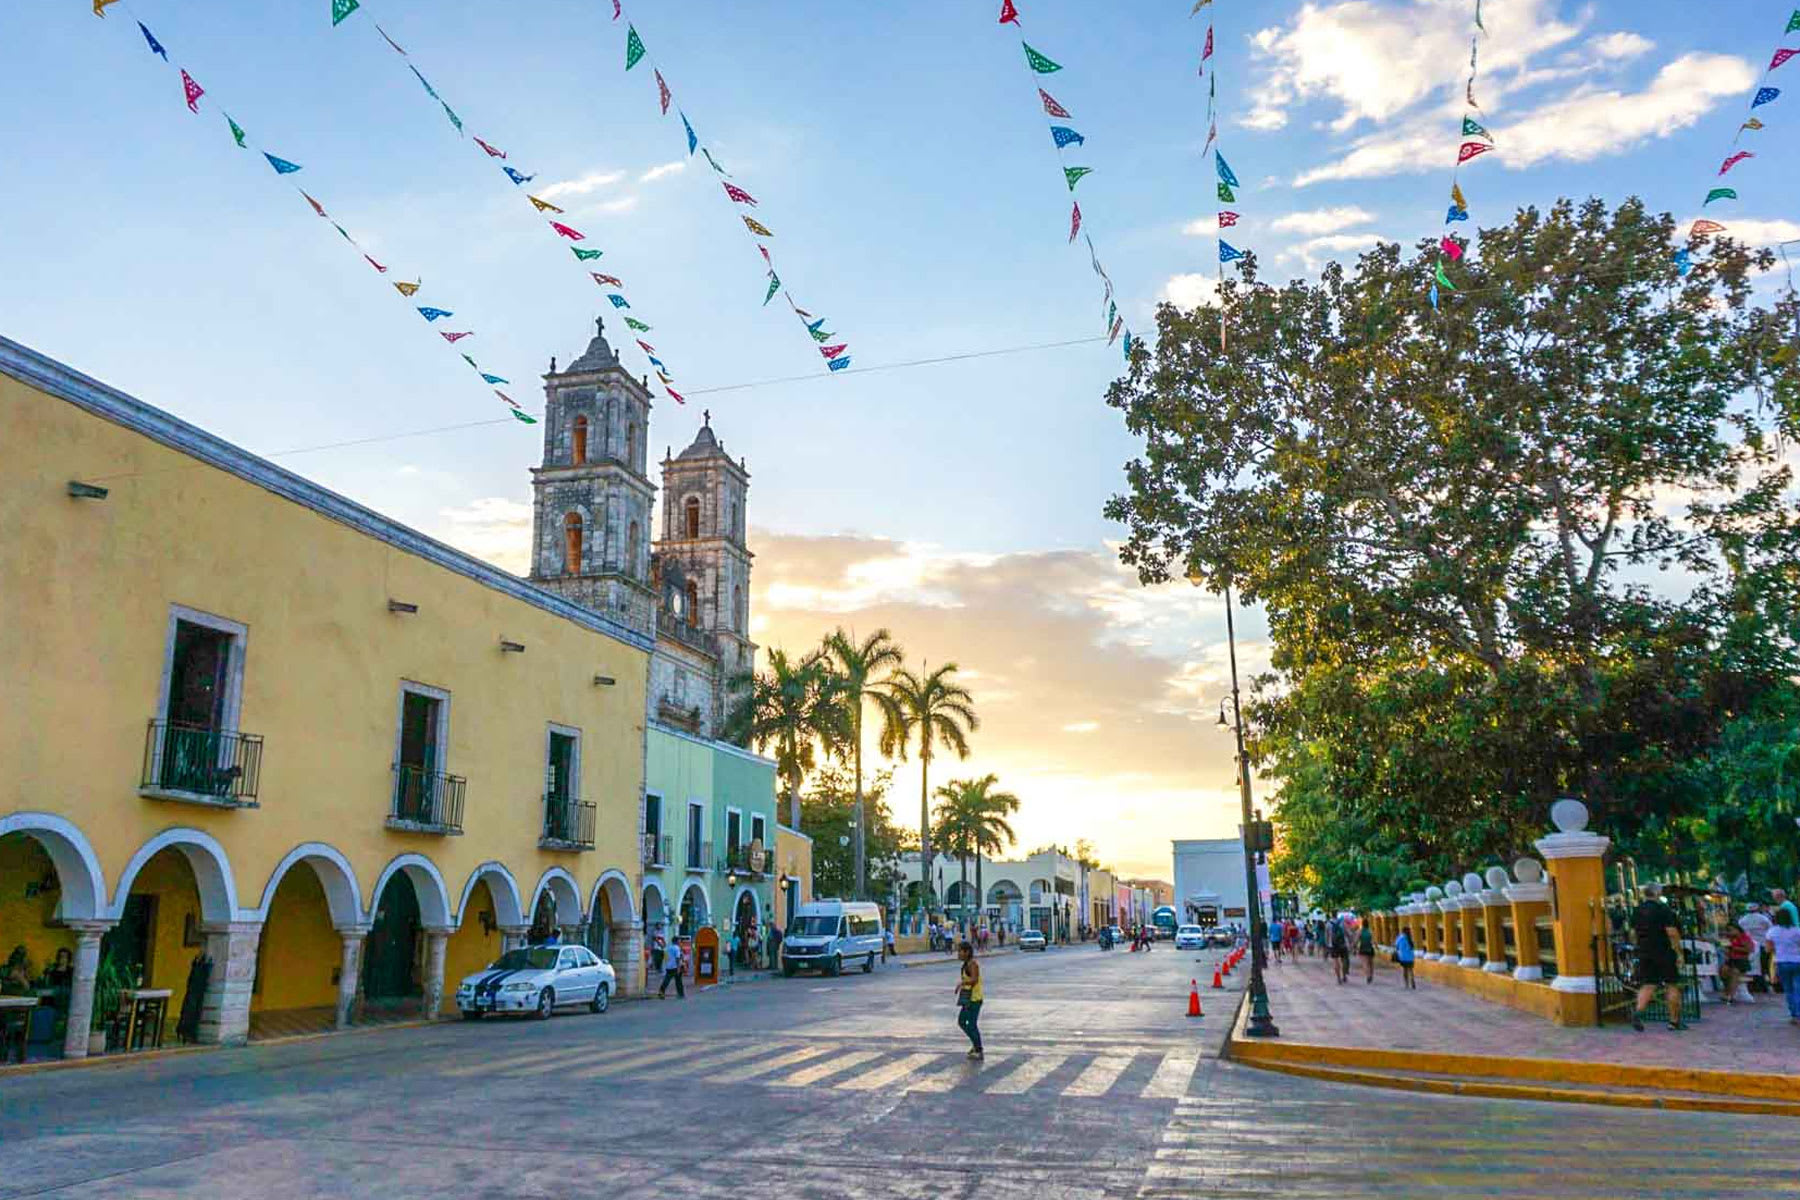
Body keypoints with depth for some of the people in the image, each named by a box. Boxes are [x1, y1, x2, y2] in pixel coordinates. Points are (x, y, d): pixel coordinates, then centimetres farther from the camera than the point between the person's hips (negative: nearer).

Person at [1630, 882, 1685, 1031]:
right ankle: (1674, 1021, 11)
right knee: (1672, 985, 7)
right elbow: (1672, 932, -14)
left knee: (1647, 985, 4)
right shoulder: (1664, 910, -9)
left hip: (1644, 953, 5)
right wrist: (1679, 952, -9)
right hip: (1664, 952, -5)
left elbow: (1633, 933, 12)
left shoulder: (1636, 911, 9)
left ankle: (1638, 1011, -19)